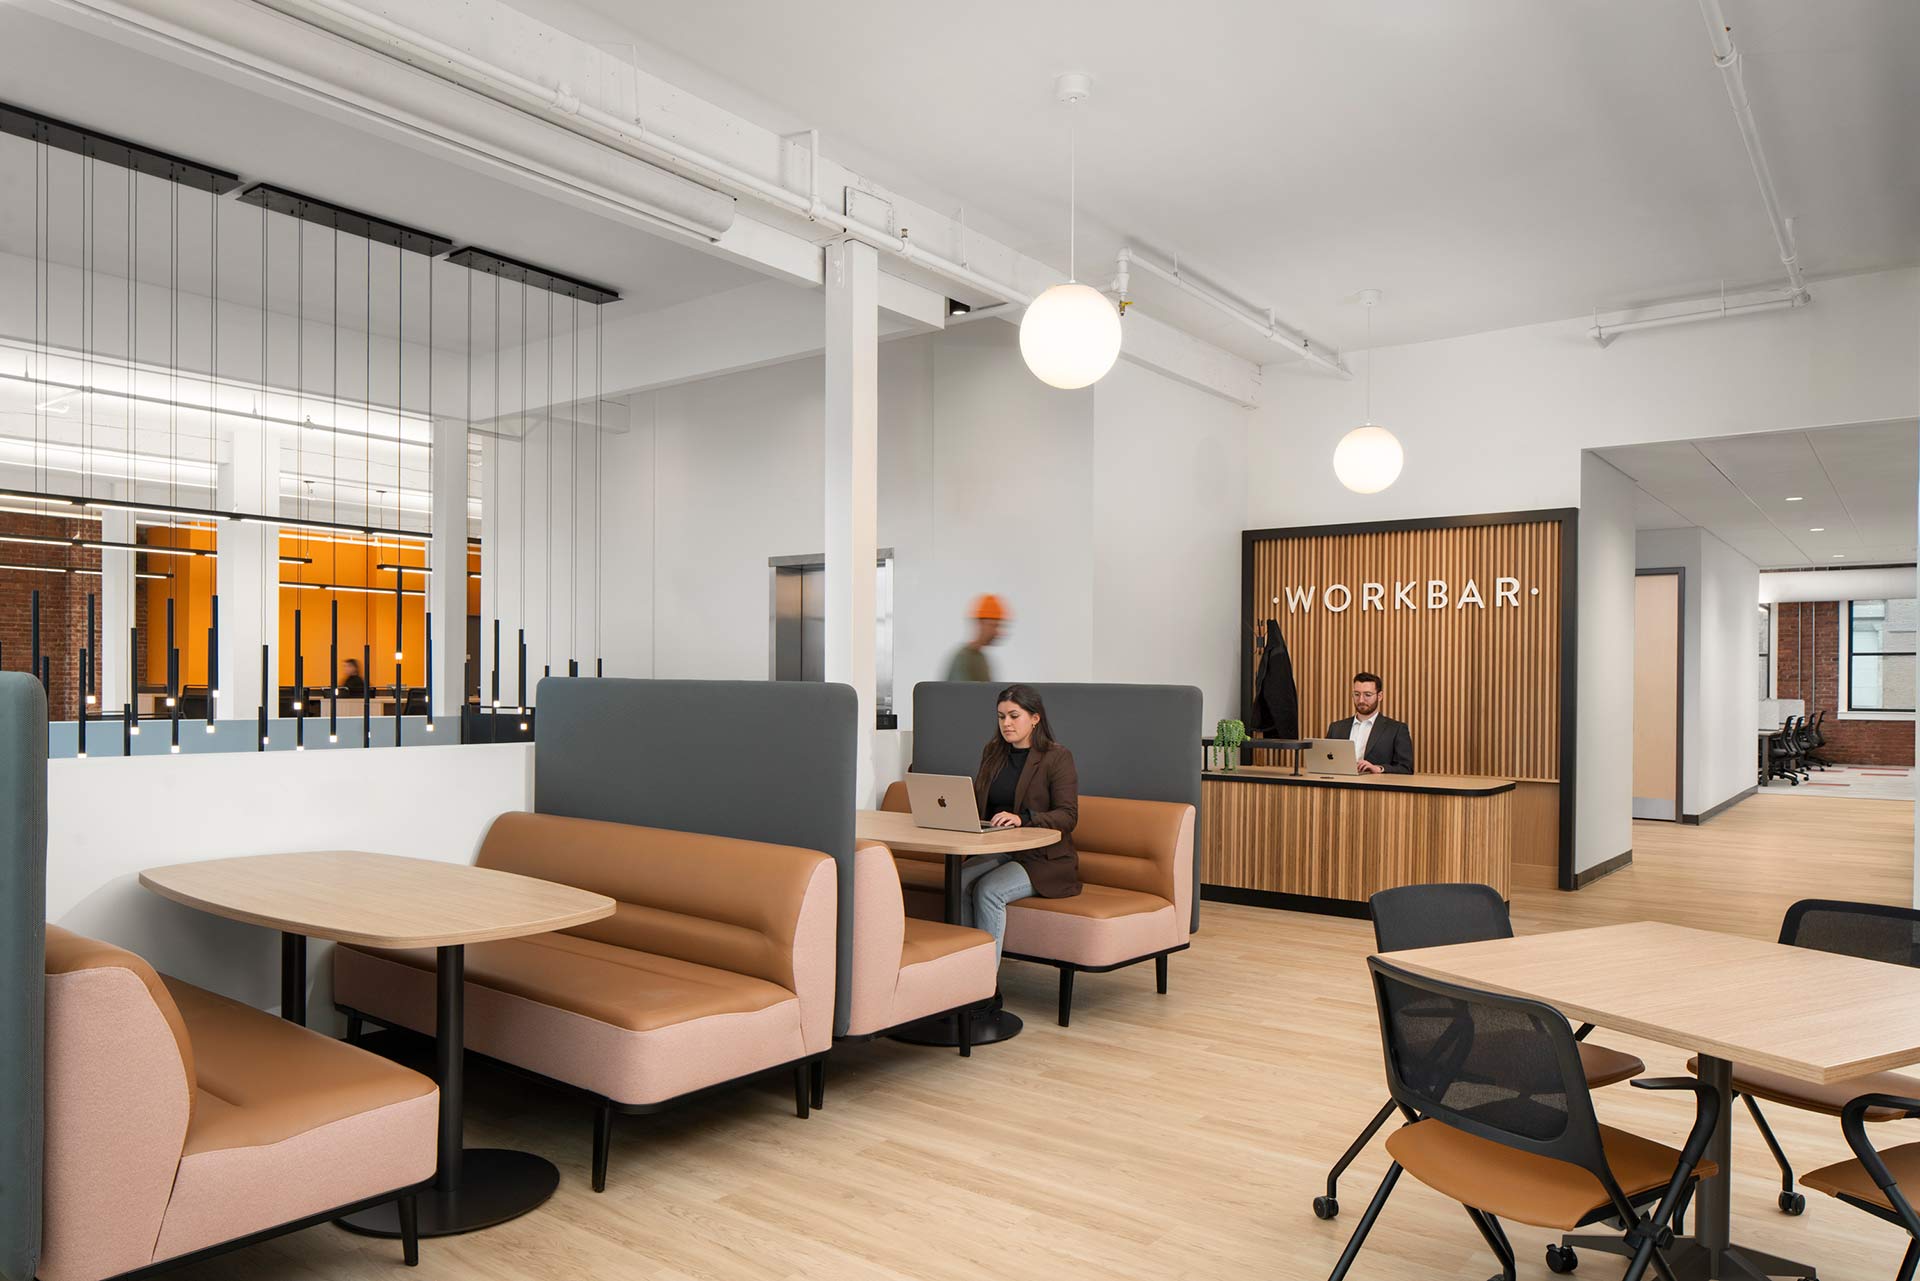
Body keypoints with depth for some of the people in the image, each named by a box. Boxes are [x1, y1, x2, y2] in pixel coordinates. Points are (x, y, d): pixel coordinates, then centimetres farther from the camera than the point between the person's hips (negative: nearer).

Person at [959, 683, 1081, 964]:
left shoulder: (1057, 757, -6)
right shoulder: (993, 753, 13)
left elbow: (1068, 816, -14)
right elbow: (977, 803, 19)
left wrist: (1023, 818, -30)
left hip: (1044, 859, -5)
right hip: (998, 852, 5)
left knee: (988, 890, -30)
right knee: (957, 883, -24)